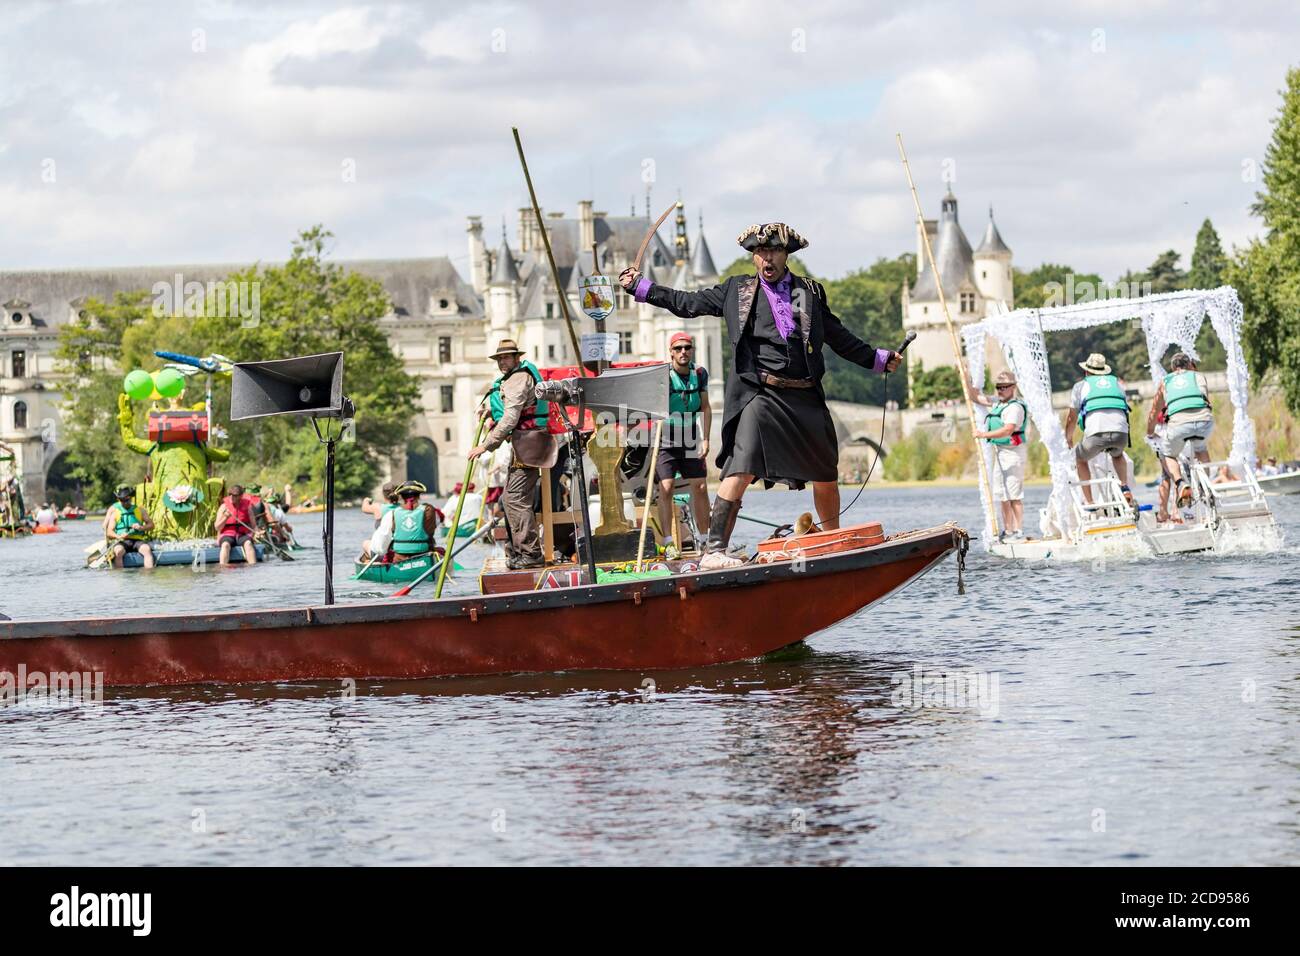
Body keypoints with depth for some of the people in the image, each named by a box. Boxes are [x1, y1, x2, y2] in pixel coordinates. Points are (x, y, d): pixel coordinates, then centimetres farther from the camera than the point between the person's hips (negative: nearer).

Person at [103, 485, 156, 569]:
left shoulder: (140, 510, 17)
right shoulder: (115, 512, 14)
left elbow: (151, 525, 13)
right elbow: (109, 532, 5)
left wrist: (141, 528, -9)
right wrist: (118, 536, -18)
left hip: (138, 540, 1)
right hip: (121, 542, -1)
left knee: (147, 549, -33)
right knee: (118, 551, -36)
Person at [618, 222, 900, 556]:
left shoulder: (811, 292, 16)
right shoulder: (736, 291, 11)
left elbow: (839, 338, 26)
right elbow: (687, 303, 17)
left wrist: (878, 359, 26)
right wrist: (640, 286, 15)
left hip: (806, 398, 3)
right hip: (760, 395, -3)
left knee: (825, 475, 12)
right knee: (742, 470, -19)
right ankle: (714, 548, -23)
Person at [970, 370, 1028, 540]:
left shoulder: (1016, 406, -15)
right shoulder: (997, 403, 14)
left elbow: (1007, 430, -27)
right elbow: (976, 397, 24)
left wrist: (985, 434, -32)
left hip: (1013, 452, -9)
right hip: (999, 452, 9)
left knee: (1014, 494, -10)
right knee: (1002, 495, 9)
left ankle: (1019, 531, -8)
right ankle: (1008, 531, 13)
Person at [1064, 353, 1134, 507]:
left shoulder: (1081, 385, 22)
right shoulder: (1117, 382, 30)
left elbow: (1071, 418, 26)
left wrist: (1068, 438, 44)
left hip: (1096, 432, -3)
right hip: (1121, 433, 3)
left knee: (1080, 459, 28)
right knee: (1117, 454, 37)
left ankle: (1089, 502, 19)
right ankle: (1125, 489, 17)